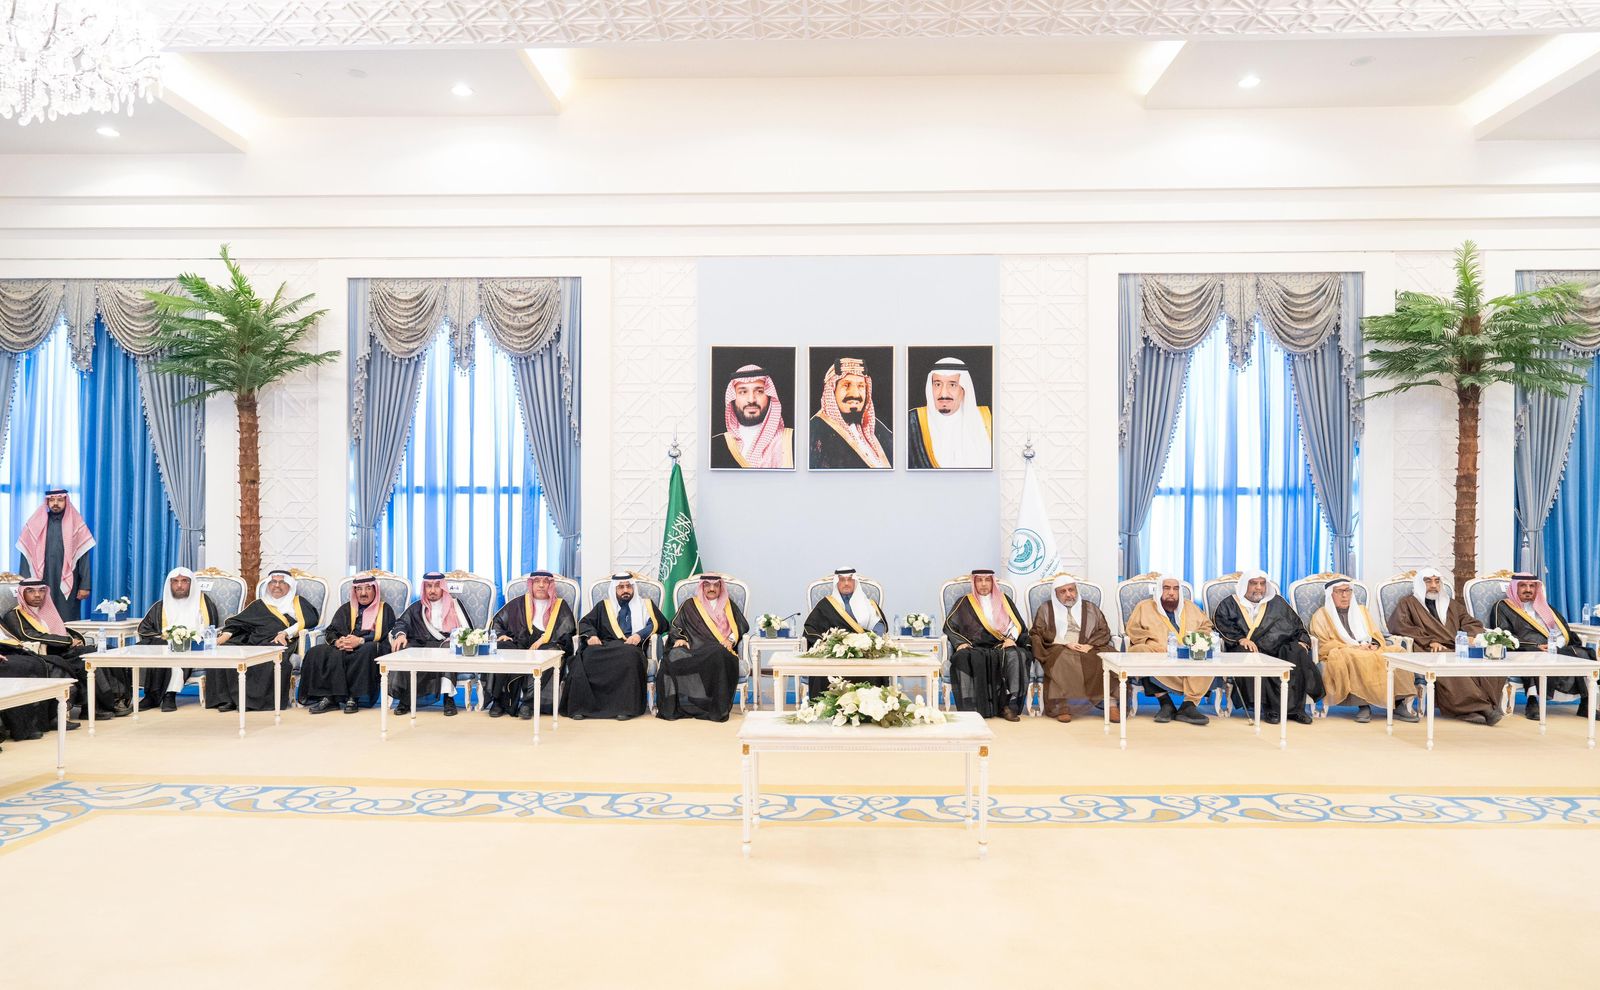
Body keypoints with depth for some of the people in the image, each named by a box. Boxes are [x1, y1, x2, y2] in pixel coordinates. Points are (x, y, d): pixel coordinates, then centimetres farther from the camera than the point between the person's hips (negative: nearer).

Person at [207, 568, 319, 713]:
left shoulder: (297, 602, 18)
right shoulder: (259, 604, 30)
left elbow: (309, 620, 0)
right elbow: (238, 622, 20)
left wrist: (285, 633, -13)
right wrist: (225, 635, -1)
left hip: (279, 642, -4)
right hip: (253, 641, 4)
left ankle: (254, 699, -29)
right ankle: (229, 699, -20)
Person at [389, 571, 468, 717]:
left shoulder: (453, 605, 16)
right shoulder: (416, 607, 23)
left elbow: (467, 629, 8)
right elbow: (402, 623, 8)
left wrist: (456, 637, -14)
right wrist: (400, 634, -16)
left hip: (448, 645, -2)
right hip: (422, 647, 2)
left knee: (449, 648, -36)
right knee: (404, 650, -27)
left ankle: (448, 697, -37)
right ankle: (405, 698, -25)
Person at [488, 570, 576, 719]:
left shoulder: (560, 606, 15)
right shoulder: (519, 603, 20)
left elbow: (567, 631, 1)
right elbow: (497, 621, 20)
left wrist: (543, 639, -13)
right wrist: (500, 634, -3)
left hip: (548, 647, -2)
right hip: (519, 646, 2)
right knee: (501, 648, -30)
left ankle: (528, 702, -33)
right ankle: (498, 700, -23)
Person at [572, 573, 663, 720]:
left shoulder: (646, 604, 22)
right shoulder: (603, 606, 27)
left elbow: (660, 623, 8)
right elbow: (585, 623, 19)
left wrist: (640, 634, -9)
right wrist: (590, 635, -4)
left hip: (631, 646, -2)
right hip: (604, 645, 2)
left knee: (629, 655, -38)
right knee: (588, 655, -31)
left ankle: (625, 707, -37)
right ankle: (581, 706, -30)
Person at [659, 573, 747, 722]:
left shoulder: (729, 605, 24)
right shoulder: (690, 605, 23)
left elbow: (742, 625, 16)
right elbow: (676, 626, 19)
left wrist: (732, 639, -1)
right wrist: (679, 638, -1)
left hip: (721, 650, 0)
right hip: (695, 648, 1)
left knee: (717, 656, -39)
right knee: (675, 657, -33)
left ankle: (717, 709, -33)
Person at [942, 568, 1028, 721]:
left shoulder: (1004, 600, 19)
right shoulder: (965, 603, 14)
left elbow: (1017, 624, 13)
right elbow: (949, 625, 8)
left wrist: (1011, 638, -8)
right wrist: (960, 642, -9)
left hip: (1001, 646, 1)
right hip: (975, 648, -1)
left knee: (1015, 655, -32)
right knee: (963, 657, -35)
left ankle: (1009, 705, -30)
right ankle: (970, 708, -35)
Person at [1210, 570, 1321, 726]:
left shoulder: (1278, 602, 27)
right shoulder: (1229, 604, 15)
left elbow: (1297, 624, 25)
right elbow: (1220, 624, -1)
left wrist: (1302, 641, 4)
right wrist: (1240, 638, -18)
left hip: (1280, 648, 3)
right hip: (1248, 649, -3)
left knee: (1298, 653, -28)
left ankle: (1295, 708, -26)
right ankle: (1269, 707, -35)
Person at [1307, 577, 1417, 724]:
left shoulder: (1361, 610, 24)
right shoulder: (1322, 615, 8)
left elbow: (1377, 635, 19)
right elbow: (1324, 645, -3)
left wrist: (1374, 645, -5)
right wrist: (1353, 647, -14)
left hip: (1371, 651, 5)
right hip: (1342, 655, -5)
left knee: (1397, 653, -24)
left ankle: (1398, 703, -31)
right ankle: (1363, 705, -38)